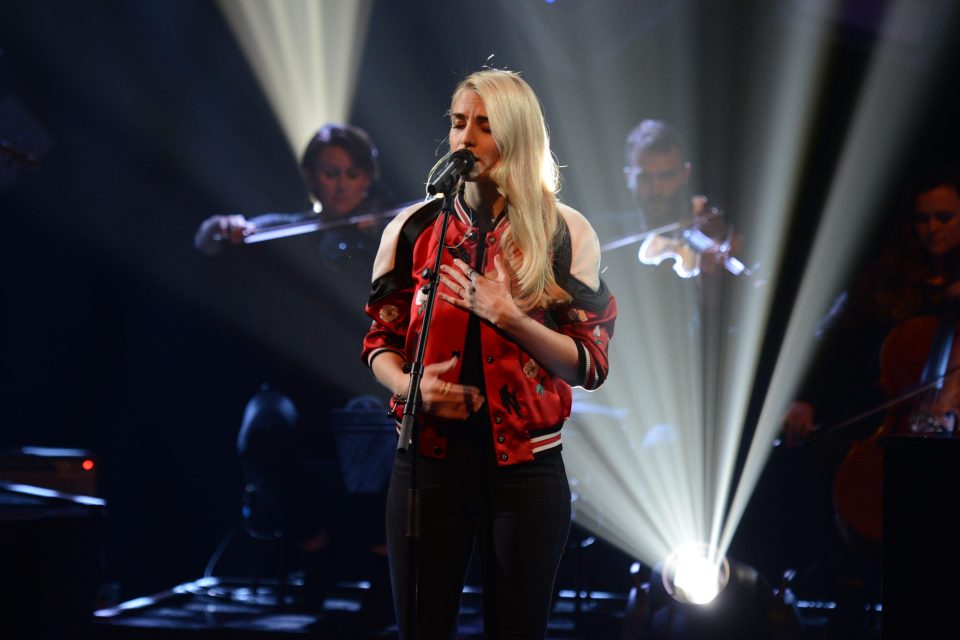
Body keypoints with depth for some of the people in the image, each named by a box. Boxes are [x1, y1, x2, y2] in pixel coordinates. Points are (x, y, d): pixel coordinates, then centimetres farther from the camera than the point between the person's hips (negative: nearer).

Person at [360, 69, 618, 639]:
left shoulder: (565, 234, -1)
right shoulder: (414, 229, 5)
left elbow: (591, 364, -3)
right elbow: (381, 342, 11)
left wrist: (508, 316, -15)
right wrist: (408, 385, -10)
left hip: (525, 469, -1)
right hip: (428, 460, 1)